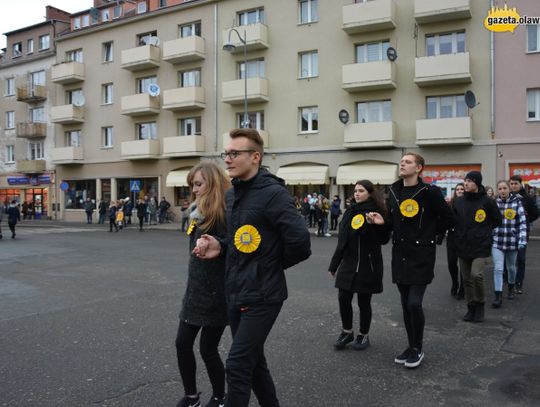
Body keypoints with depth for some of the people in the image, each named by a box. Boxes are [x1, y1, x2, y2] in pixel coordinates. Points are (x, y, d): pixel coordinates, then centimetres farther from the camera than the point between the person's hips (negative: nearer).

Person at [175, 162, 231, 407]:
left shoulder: (225, 213, -17)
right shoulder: (200, 212, 11)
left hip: (215, 292, -9)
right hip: (196, 288, 9)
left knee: (208, 349, 4)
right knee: (183, 343, 12)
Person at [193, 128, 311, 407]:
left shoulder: (272, 193, -17)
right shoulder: (231, 195, 9)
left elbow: (300, 242, -23)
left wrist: (273, 265, -7)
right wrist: (221, 246, 0)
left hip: (261, 296, -8)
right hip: (236, 294, 8)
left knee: (237, 366, -7)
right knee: (252, 361, 19)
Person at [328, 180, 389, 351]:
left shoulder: (376, 213, -7)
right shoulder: (350, 212, 7)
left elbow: (384, 239, -10)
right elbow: (342, 241, 11)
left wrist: (373, 225, -26)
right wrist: (334, 264, 13)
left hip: (368, 264, -4)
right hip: (348, 263, 4)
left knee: (364, 301, 5)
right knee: (343, 298, 2)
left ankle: (364, 335, 24)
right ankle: (347, 332, 22)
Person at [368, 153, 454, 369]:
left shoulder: (430, 192, -9)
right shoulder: (393, 192, 7)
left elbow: (448, 219, -2)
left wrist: (429, 234, 1)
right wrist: (381, 221, -6)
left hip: (421, 255, -5)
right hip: (400, 254, 6)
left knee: (414, 303, -9)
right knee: (406, 304, 11)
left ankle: (418, 348, 12)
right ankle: (412, 346, 26)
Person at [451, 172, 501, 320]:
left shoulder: (487, 201, -6)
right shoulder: (458, 201, 3)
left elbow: (497, 221, 6)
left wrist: (484, 231, 4)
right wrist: (458, 235, 2)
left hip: (480, 246, -4)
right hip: (462, 246, 4)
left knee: (476, 274, -18)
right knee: (467, 279, 9)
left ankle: (480, 303, 7)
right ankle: (471, 308, 23)